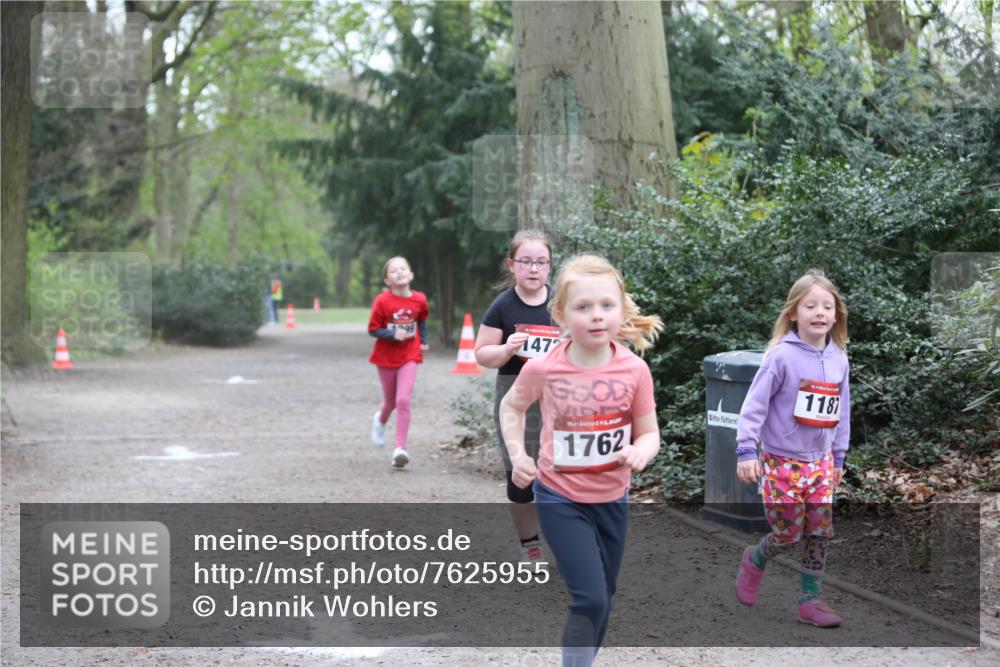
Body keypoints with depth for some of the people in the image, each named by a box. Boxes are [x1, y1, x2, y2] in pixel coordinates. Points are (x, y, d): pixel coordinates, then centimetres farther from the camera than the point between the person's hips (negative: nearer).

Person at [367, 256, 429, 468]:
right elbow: (372, 329, -10)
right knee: (390, 401, 15)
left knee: (403, 400, -14)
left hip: (409, 356, 0)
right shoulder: (382, 301, -13)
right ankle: (381, 420, 52)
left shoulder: (419, 300, -4)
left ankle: (400, 448, -13)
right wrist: (393, 334, -24)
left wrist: (423, 341, 6)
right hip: (386, 356, 0)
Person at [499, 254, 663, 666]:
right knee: (589, 598, -13)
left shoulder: (634, 371, -14)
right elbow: (512, 406, 4)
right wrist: (517, 454, -8)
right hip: (560, 499, -3)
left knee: (602, 600, 17)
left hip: (612, 499, 3)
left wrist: (641, 452, -26)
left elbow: (649, 434, -4)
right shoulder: (542, 370, -17)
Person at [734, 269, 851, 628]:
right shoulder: (781, 355, -15)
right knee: (789, 534, 1)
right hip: (782, 460, -5)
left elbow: (841, 409, 13)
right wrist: (746, 450, -18)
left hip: (820, 460, 5)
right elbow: (755, 403, -14)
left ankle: (810, 600, 16)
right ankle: (754, 560, 31)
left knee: (820, 533, 4)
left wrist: (838, 456, 16)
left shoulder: (838, 359, 3)